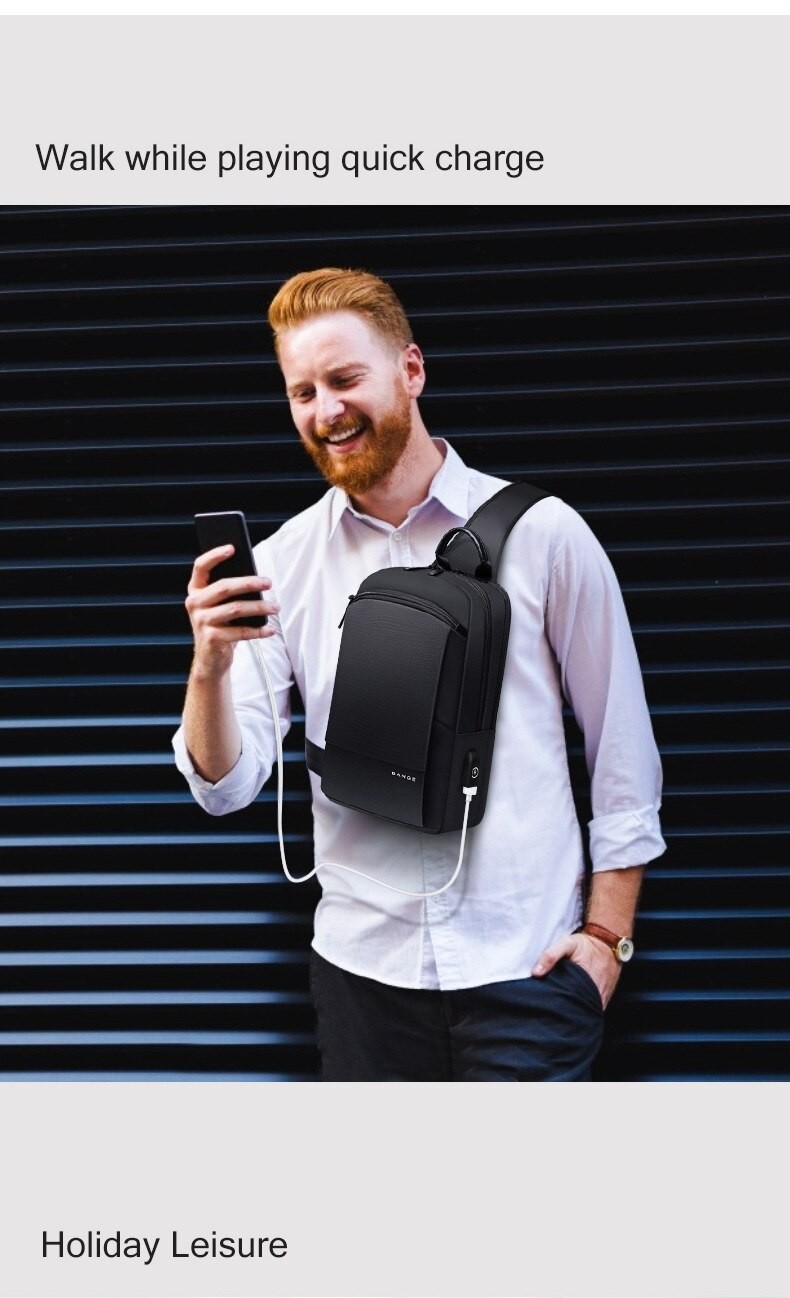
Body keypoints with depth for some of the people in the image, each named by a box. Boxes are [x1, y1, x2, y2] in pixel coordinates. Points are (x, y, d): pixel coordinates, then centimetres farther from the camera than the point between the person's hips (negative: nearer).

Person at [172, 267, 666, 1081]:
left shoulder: (540, 533, -4)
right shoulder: (282, 562, 1)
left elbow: (622, 749, 1)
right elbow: (226, 787, -4)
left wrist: (607, 933, -3)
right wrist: (210, 665, -22)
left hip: (524, 963, -2)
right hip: (362, 967, 2)